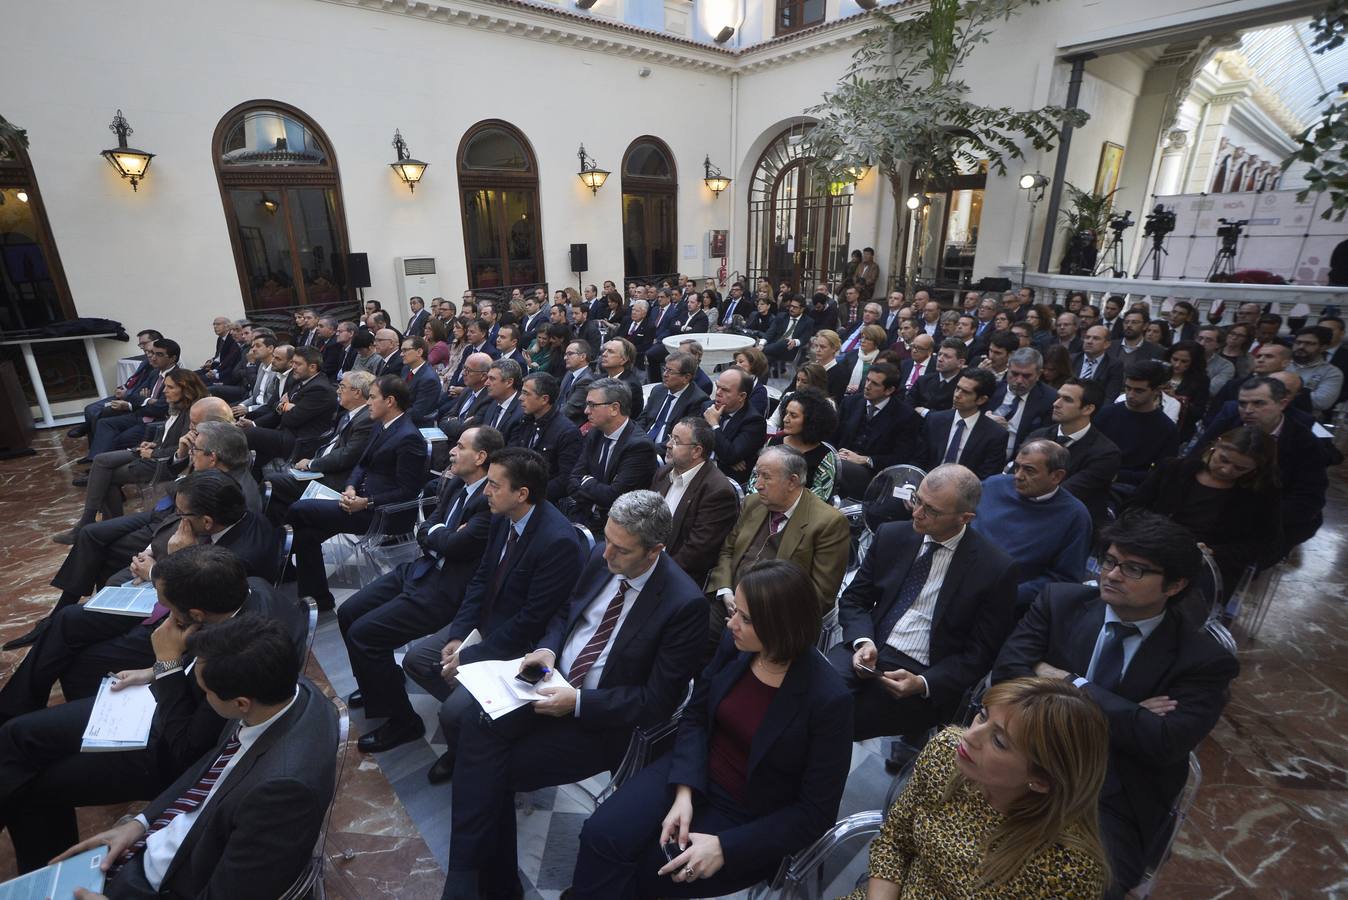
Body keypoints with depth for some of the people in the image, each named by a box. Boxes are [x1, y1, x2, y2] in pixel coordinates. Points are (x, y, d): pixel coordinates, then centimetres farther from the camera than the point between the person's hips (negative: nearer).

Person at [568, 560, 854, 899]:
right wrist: (684, 792, -14)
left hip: (748, 818, -4)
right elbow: (695, 716, 2)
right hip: (691, 775, 4)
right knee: (601, 836, -17)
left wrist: (725, 847, -19)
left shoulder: (829, 700, -23)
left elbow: (815, 812, -15)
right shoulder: (735, 645, -10)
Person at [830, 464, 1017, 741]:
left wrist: (924, 684, -15)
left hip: (923, 675, -4)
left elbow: (979, 653, -1)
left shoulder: (995, 568, -5)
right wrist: (863, 641, -10)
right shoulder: (892, 535, 5)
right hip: (868, 652, 4)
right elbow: (853, 599, 11)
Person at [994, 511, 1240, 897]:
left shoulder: (1204, 661, -3)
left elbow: (1164, 743, -16)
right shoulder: (1061, 602, 1)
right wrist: (1119, 713, -13)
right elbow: (1007, 671, -7)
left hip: (1114, 807, -1)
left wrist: (1070, 684, -13)